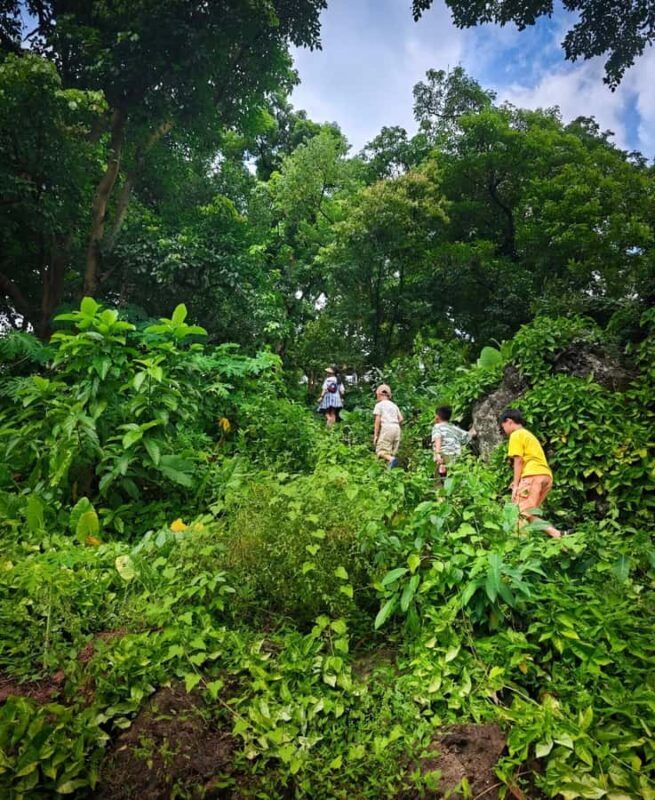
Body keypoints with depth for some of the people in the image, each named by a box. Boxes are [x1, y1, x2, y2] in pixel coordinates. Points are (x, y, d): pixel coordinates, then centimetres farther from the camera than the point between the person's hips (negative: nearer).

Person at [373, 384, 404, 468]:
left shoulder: (379, 405, 6)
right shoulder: (394, 405, 21)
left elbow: (377, 420, -4)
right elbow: (401, 419, 13)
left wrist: (375, 435, -4)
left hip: (386, 428, -6)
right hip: (396, 428, 6)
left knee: (381, 451, -10)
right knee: (392, 452, 9)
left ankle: (391, 459, -36)